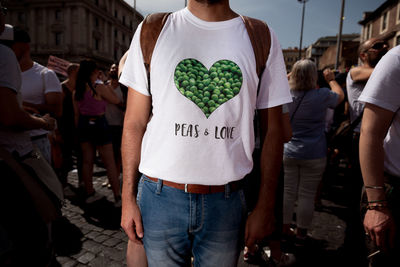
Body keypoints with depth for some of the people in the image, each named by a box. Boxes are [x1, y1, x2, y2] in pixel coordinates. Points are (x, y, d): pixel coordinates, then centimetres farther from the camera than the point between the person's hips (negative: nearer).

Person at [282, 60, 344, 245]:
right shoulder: (322, 95, -10)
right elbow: (340, 95, 11)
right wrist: (331, 79, 26)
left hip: (288, 152, 3)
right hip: (314, 155, -2)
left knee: (287, 191, 12)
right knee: (307, 195, 9)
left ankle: (285, 229, 25)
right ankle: (301, 234, 22)